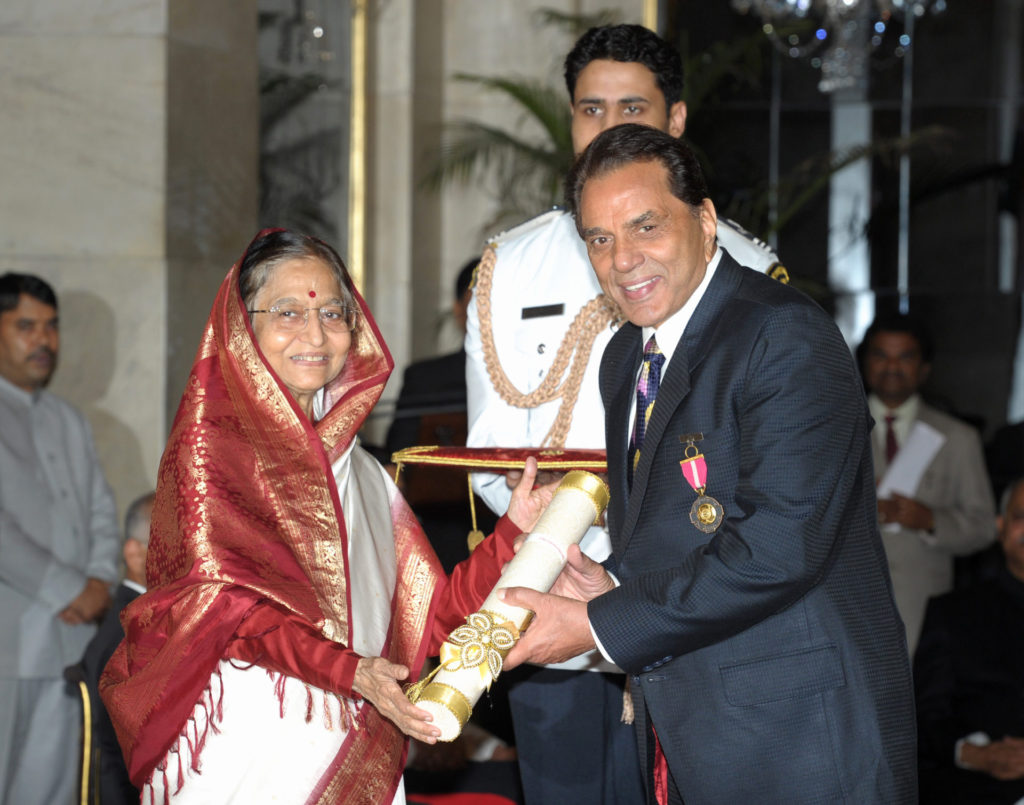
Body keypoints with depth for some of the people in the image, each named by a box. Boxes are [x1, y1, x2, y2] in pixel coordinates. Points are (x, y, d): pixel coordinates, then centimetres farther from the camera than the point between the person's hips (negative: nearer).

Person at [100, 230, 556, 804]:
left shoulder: (360, 471, 16)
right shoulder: (211, 441, 0)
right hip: (247, 751, -4)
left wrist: (515, 530, -3)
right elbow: (221, 604, -11)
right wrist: (349, 671, -22)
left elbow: (429, 613, 9)